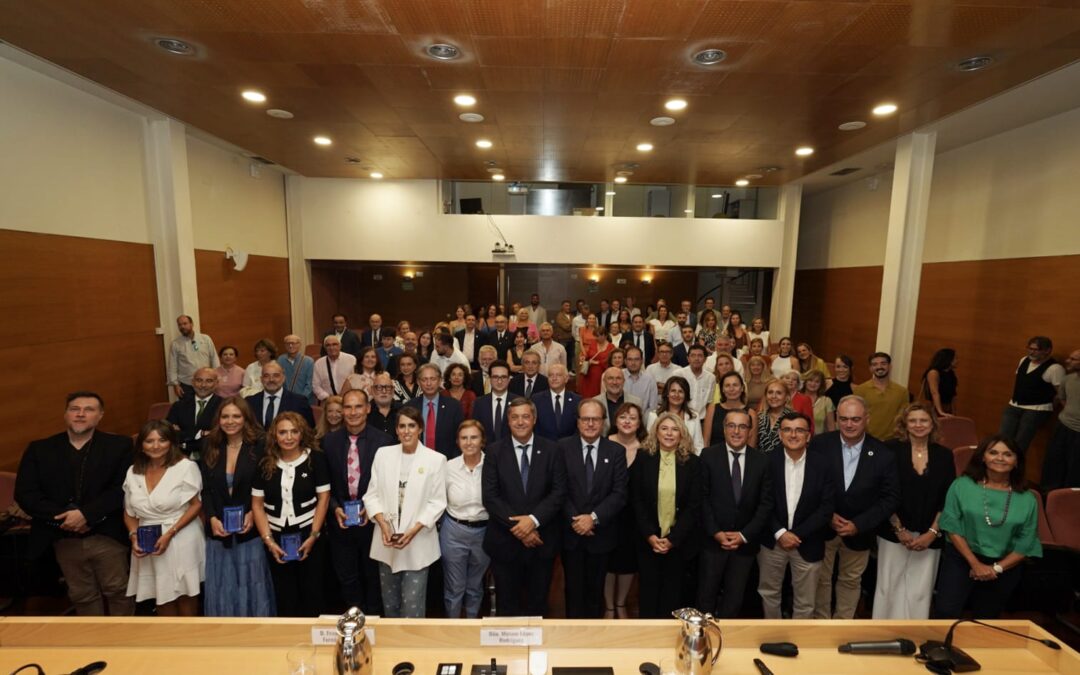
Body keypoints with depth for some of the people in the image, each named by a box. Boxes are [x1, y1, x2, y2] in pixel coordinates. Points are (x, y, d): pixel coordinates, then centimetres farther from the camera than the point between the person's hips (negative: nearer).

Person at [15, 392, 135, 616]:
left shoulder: (119, 446, -4)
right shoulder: (39, 449, 4)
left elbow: (122, 488, -11)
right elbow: (25, 493, -2)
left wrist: (86, 514, -21)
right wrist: (63, 517, -14)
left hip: (107, 536, -2)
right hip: (65, 539, 3)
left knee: (118, 591, 9)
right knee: (82, 596, 17)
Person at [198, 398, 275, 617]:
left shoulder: (259, 447, -8)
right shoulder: (210, 447, 4)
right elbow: (205, 489, 4)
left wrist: (253, 514, -15)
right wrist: (212, 518, -8)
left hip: (250, 530, -3)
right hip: (219, 529, 3)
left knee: (252, 586, 8)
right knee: (221, 587, 11)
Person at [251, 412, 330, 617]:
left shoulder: (316, 458, -7)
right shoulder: (265, 464, 0)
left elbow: (323, 499, -6)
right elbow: (257, 505, 2)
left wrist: (313, 536, -10)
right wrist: (268, 540, -5)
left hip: (308, 536, -2)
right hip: (277, 539, 2)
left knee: (311, 593, 8)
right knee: (284, 596, 14)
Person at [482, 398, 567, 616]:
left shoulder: (551, 450, -2)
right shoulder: (495, 451, -3)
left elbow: (559, 492, -6)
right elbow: (490, 496, -8)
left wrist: (533, 520, -17)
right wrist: (516, 526, -15)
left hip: (541, 539, 1)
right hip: (505, 540, 0)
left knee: (538, 604, 17)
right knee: (507, 604, 15)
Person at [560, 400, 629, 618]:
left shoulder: (616, 451, -3)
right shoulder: (563, 447, -5)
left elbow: (619, 493, -8)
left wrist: (593, 517, -17)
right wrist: (575, 519, -14)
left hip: (601, 533, 1)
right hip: (571, 532, 0)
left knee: (595, 590, 16)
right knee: (573, 588, 12)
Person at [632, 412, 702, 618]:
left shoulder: (693, 462, -3)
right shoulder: (643, 458, -4)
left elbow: (694, 505, -5)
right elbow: (636, 501, -3)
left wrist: (673, 538, -11)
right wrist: (650, 535, -11)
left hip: (679, 542, 0)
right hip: (648, 540, 0)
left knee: (672, 593, 11)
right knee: (648, 591, 10)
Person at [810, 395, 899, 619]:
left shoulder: (882, 454, -11)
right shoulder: (820, 445, -13)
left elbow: (891, 497, -8)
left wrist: (858, 524, -14)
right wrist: (827, 515, -16)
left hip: (859, 531, 1)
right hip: (822, 527, -1)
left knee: (850, 581, 20)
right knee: (821, 580, 15)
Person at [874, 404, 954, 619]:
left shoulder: (944, 455, 5)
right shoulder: (891, 450, -4)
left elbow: (947, 499, 4)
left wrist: (932, 532, -4)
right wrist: (899, 529, -8)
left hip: (929, 536, 2)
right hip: (894, 533, -2)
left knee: (921, 591, 4)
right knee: (890, 587, 5)